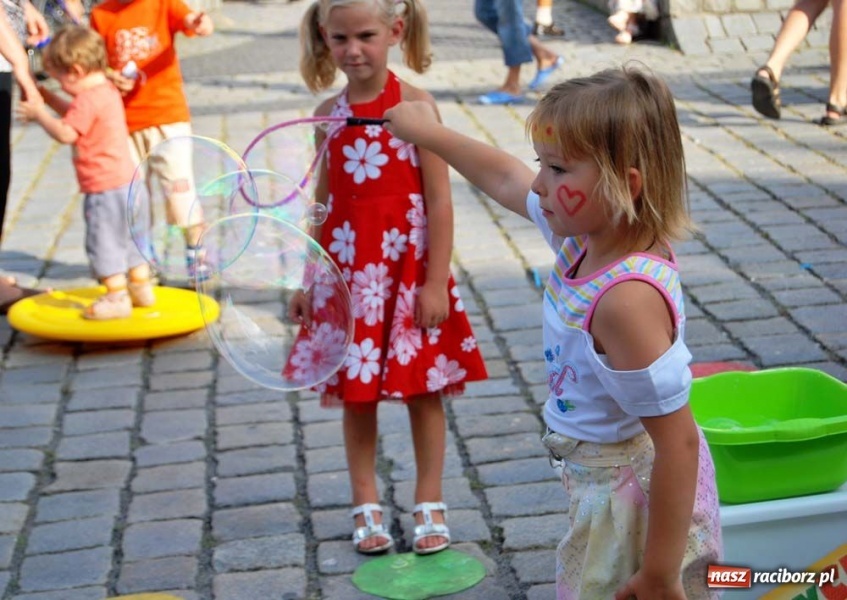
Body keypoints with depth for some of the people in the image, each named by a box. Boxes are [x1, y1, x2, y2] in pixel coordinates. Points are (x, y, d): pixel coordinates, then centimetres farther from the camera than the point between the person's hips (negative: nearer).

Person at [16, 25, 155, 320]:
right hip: (125, 181, 10)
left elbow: (65, 133, -24)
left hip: (106, 187, -10)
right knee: (129, 237, 19)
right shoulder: (107, 91, 13)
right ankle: (141, 288, 28)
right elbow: (76, 115, 28)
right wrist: (47, 97, 22)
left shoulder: (88, 99, -18)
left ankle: (117, 298, 1)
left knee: (103, 241, -2)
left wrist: (39, 114, -11)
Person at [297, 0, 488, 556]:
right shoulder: (329, 113, 3)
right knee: (356, 395, 10)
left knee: (423, 391, 8)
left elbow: (440, 201, -10)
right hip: (348, 272, 3)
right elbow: (326, 203, 10)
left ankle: (430, 504, 23)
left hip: (408, 270, -3)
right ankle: (367, 506, 24)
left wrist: (436, 281, -13)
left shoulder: (415, 104, -10)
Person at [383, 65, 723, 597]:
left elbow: (679, 442, -30)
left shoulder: (628, 298, -32)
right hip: (601, 486, 9)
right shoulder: (588, 235, -6)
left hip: (640, 501, -9)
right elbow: (506, 179, 14)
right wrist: (428, 133, 25)